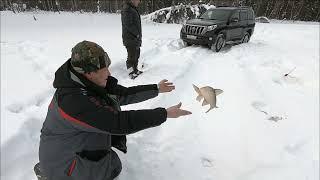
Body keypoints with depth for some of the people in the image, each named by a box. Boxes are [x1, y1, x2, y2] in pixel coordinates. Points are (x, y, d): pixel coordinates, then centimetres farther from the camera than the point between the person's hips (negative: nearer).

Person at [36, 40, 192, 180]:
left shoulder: (89, 83, -10)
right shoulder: (73, 99, -37)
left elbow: (123, 94, -4)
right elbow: (118, 123, -39)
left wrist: (156, 89, -1)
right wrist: (165, 114, -35)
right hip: (64, 163, -7)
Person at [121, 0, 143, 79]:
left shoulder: (133, 9, 16)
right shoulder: (127, 10, -16)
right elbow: (129, 25, -22)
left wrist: (139, 35, 10)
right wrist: (137, 34, -15)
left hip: (136, 38, 10)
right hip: (130, 39, -10)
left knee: (136, 55, 19)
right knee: (132, 57, -3)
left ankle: (135, 70, 33)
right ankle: (131, 73, 9)